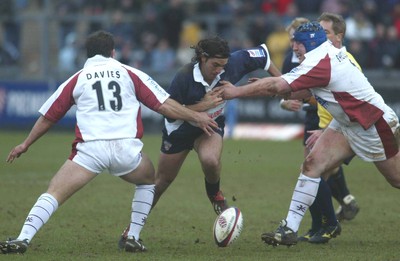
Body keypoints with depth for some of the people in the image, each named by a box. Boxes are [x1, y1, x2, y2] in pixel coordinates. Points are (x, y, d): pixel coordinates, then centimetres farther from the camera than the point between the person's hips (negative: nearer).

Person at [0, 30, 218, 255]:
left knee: (54, 193, -1)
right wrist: (197, 117, 24)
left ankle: (23, 239, -20)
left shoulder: (77, 79, 18)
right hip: (127, 148, 1)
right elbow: (164, 105, 13)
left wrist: (26, 144, 37)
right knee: (148, 181, 31)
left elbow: (47, 118, 25)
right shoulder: (130, 74, 16)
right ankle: (134, 238, 22)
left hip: (90, 149, -1)